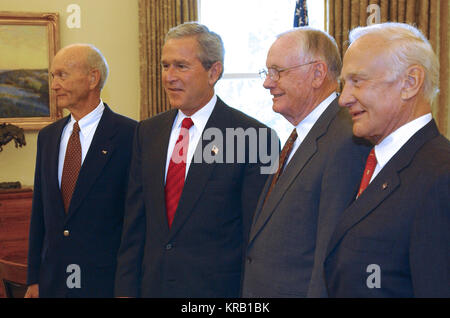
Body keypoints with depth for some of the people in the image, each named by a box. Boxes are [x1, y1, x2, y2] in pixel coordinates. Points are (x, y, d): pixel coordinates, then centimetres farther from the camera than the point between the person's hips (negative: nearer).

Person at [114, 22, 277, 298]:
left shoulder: (251, 137, -12)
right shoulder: (148, 132, 7)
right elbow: (135, 222, 8)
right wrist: (126, 290, 3)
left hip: (217, 287, -5)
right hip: (152, 286, 5)